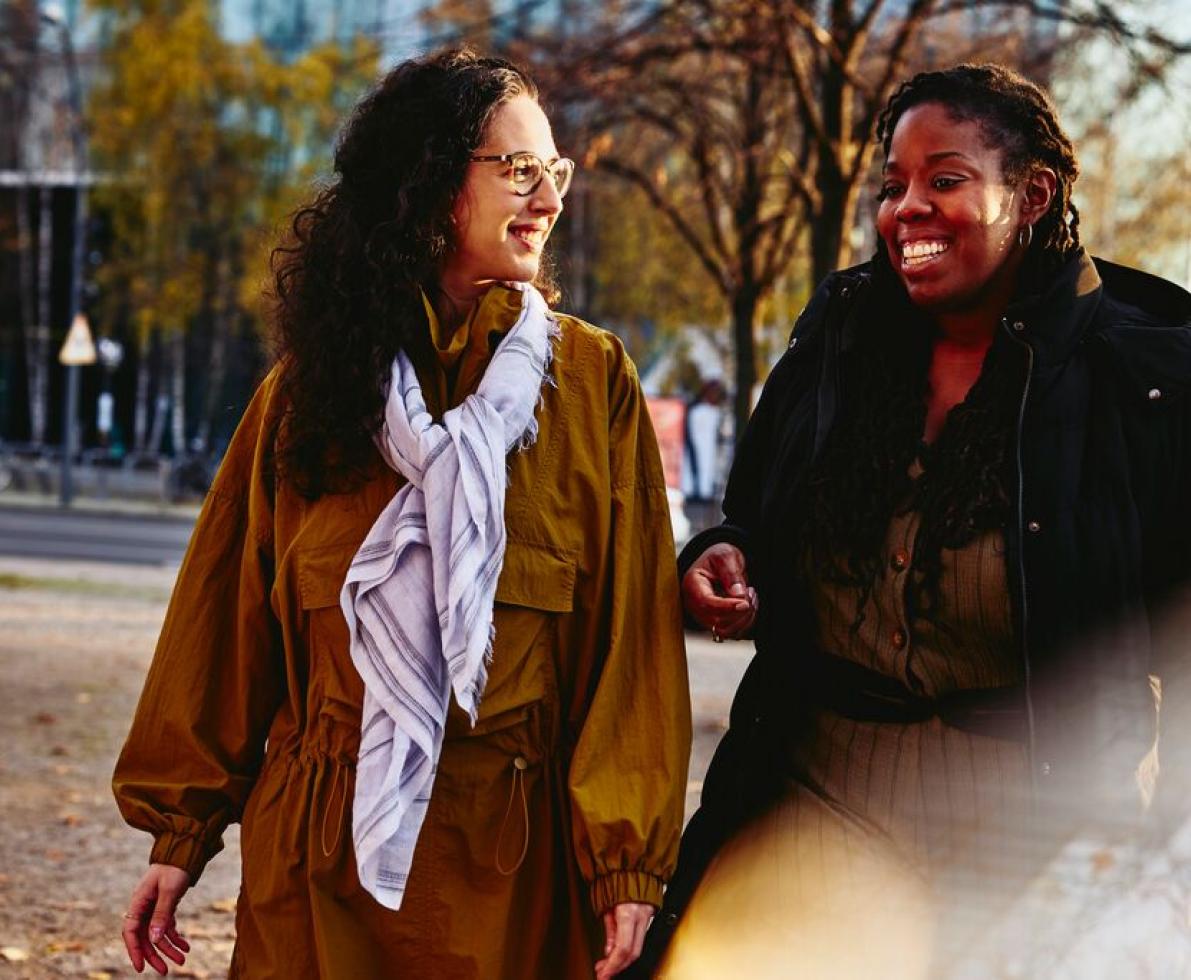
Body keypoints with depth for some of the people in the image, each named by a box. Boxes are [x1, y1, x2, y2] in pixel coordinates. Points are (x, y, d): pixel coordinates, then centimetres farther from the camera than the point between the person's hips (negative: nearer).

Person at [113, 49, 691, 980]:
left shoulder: (592, 380, 1)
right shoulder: (311, 383, 4)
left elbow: (632, 627, -4)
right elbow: (227, 614, 7)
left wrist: (627, 860, -10)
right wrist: (181, 833, 5)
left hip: (513, 863, -1)